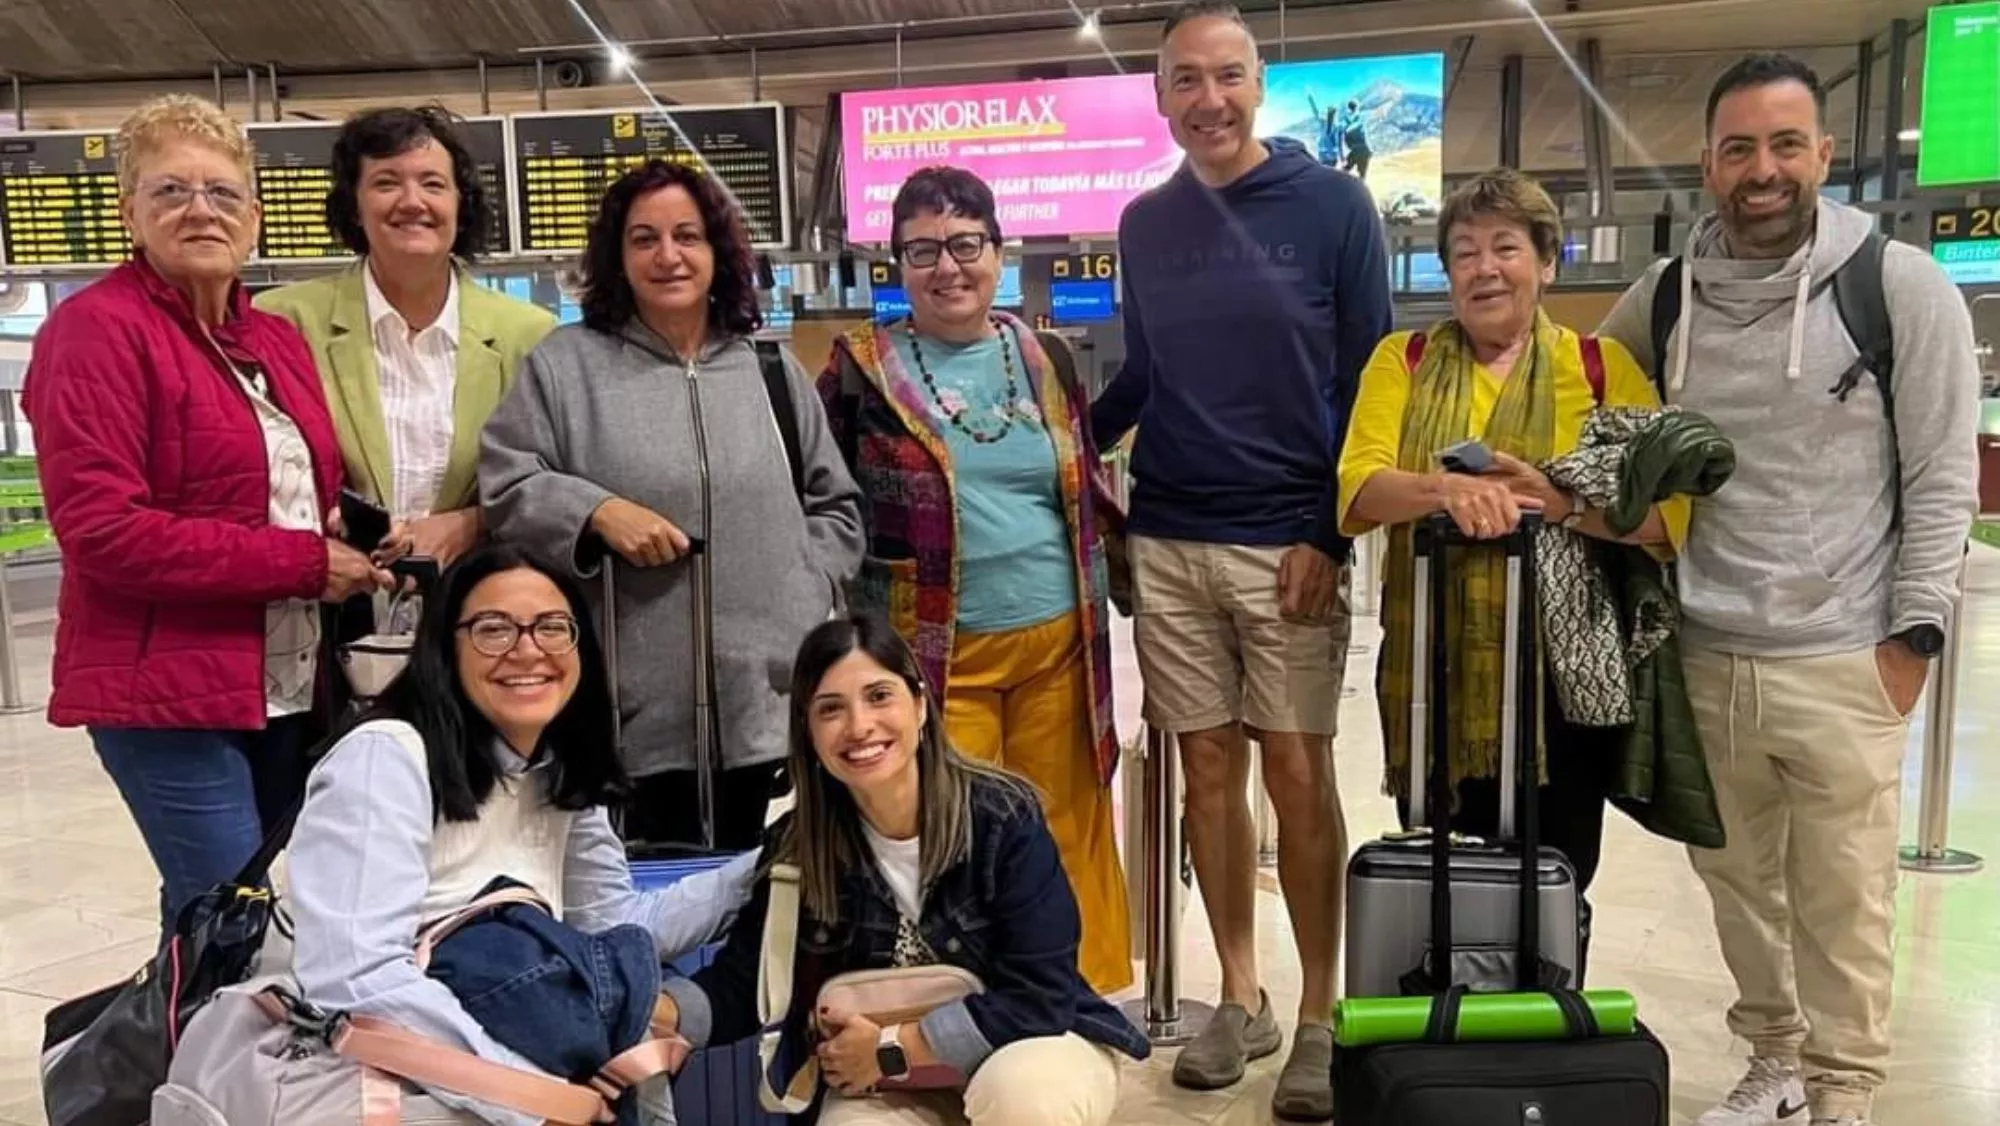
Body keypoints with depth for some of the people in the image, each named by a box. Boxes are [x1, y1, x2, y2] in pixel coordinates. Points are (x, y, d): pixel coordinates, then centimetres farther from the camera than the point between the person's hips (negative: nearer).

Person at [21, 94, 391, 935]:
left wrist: (350, 544, -1)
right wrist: (303, 562, -16)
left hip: (288, 685, 7)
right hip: (170, 688, -7)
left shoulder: (277, 339, 13)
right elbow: (101, 527, -17)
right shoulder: (98, 328, -9)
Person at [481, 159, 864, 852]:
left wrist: (804, 588, 3)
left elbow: (837, 506, 17)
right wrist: (597, 510, -14)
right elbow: (503, 484, 0)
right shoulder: (567, 363, 3)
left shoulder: (773, 371, 13)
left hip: (768, 699, 3)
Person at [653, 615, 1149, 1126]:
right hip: (892, 1083, 2)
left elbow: (1040, 997, -22)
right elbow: (740, 980, -9)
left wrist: (891, 1048, -23)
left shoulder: (1001, 817, -20)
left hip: (1034, 1042, -2)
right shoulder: (799, 846, -11)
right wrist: (663, 1011, -30)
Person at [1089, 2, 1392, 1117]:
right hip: (1168, 544, 4)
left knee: (1298, 772, 0)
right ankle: (1241, 999, 22)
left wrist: (1331, 533, -10)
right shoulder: (1144, 224, 10)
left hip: (1289, 545, -4)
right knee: (1210, 768, 9)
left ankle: (1319, 1016, 15)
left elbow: (1368, 379, -4)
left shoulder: (1334, 205, -2)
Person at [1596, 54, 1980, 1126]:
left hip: (1842, 664, -3)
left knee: (1842, 899, 5)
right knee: (1737, 879, 16)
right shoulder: (1663, 296, 4)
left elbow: (1944, 478, -3)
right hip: (1704, 659, 4)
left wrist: (1911, 633, -7)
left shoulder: (1902, 286, -5)